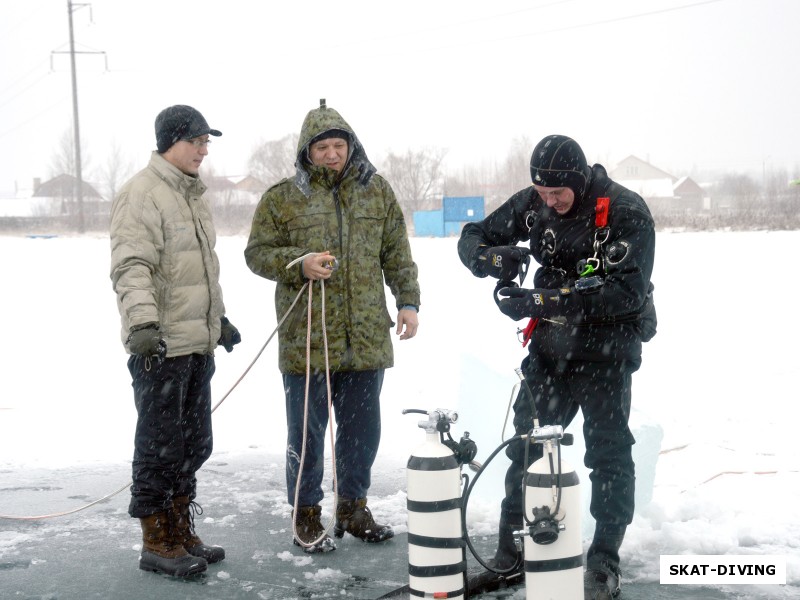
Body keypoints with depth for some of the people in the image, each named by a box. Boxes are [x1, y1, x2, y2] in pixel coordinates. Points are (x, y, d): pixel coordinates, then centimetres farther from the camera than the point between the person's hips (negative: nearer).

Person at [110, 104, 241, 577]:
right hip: (160, 346, -9)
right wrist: (142, 321, -36)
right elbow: (131, 267, -24)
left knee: (194, 444, 15)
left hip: (198, 343, 9)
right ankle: (157, 544, 12)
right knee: (161, 445, 0)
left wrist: (219, 318, 29)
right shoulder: (142, 194, -12)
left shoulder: (194, 194, 17)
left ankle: (182, 533, 27)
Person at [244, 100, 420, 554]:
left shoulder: (377, 191, 9)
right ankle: (306, 513, 19)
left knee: (363, 426, 12)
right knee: (307, 428, 4)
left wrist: (408, 302, 6)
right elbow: (258, 253, 1)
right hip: (307, 337, -3)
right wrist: (299, 264, -16)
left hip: (366, 336, 3)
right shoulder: (283, 197, 0)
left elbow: (397, 253, 13)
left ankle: (353, 506, 28)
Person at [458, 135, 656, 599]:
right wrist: (492, 257, -25)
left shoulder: (626, 212, -20)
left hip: (607, 349, -4)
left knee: (608, 454, -2)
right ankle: (512, 544, 23)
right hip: (551, 346, 5)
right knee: (527, 442, 9)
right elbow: (472, 239, 1)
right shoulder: (532, 204, -6)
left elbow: (626, 291, -30)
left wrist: (544, 300, -36)